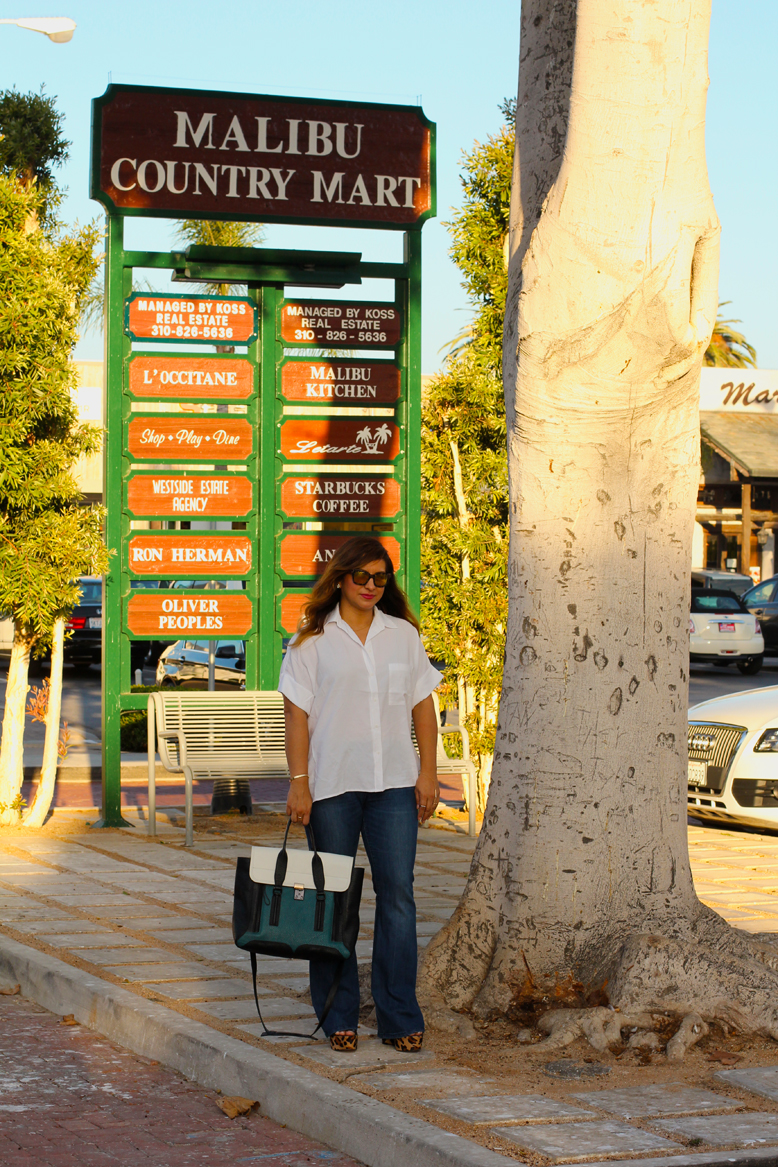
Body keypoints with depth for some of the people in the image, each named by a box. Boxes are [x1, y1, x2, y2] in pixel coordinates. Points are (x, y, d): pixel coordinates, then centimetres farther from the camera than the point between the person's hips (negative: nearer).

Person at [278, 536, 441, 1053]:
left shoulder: (403, 635, 11)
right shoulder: (313, 639, 2)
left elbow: (423, 705, 12)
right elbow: (297, 713, -1)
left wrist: (428, 772, 4)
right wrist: (299, 782, -8)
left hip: (394, 782, 2)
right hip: (332, 784, -2)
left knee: (397, 894, -3)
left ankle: (400, 1019, 2)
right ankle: (338, 1017, 12)